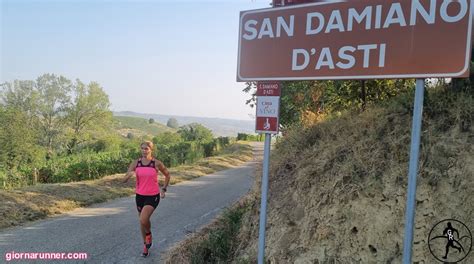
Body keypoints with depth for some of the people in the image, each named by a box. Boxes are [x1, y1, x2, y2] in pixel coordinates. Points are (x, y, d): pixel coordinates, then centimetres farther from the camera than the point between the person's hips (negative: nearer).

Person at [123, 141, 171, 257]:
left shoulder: (157, 163, -10)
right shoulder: (135, 163, -4)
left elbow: (167, 175, 7)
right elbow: (124, 180, -6)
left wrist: (164, 189, 1)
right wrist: (130, 174, -27)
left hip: (153, 196, -4)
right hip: (140, 195, 4)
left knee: (143, 220, -21)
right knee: (142, 221, 14)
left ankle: (149, 234, 14)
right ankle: (146, 245, 35)